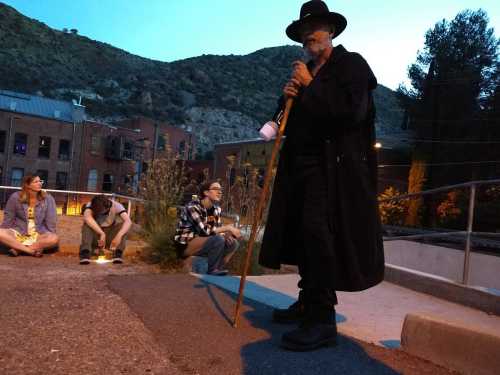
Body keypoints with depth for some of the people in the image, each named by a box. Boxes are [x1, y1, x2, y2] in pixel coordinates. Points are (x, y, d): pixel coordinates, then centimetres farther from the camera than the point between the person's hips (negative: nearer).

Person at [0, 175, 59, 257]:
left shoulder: (48, 199, -4)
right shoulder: (15, 197, -2)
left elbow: (51, 221, -2)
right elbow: (8, 218, 8)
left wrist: (50, 235, -8)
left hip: (39, 235, 0)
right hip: (18, 233, 0)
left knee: (54, 239, -32)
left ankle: (18, 248, -23)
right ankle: (33, 250, -28)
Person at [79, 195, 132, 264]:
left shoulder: (116, 206, -17)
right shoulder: (90, 205, -18)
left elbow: (128, 221, -33)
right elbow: (87, 217, -41)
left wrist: (118, 236, -49)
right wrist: (102, 233, -48)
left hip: (111, 239, 1)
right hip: (96, 238, 0)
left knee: (122, 222, -25)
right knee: (88, 223, -28)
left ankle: (118, 253, -27)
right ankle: (85, 253, -31)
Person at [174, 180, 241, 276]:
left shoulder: (216, 208, 3)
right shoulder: (193, 207, -22)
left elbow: (218, 229, 4)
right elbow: (204, 230, -30)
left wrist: (226, 235, -19)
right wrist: (228, 227, -25)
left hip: (203, 243, 8)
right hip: (186, 245, -8)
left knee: (233, 243, -7)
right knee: (218, 239, -30)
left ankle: (217, 269, 1)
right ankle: (212, 271, -12)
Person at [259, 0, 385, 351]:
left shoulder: (351, 64, 2)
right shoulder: (304, 73, 23)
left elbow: (350, 110, -15)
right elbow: (292, 120, 25)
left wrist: (310, 86, -8)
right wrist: (287, 99, 3)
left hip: (334, 165, -7)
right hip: (302, 165, 7)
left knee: (317, 230, -19)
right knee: (304, 233, 5)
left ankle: (323, 320, -12)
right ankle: (308, 303, 19)